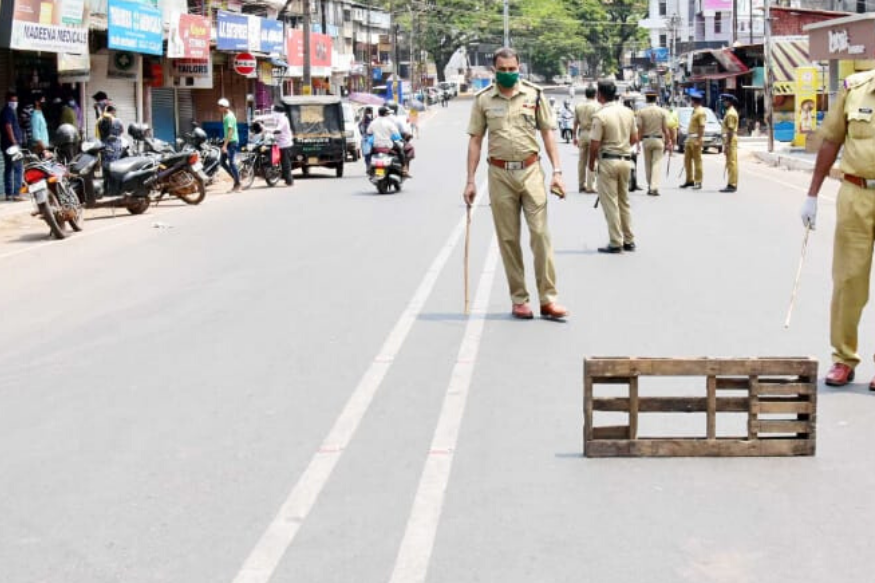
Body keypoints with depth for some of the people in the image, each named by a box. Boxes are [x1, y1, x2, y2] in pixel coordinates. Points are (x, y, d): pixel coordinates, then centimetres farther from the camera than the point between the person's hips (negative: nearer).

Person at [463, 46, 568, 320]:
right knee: (508, 239, 4)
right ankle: (519, 300, 12)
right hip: (500, 174, 1)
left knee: (540, 234, -6)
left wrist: (557, 171, -1)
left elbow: (548, 133, 7)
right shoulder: (483, 99, 5)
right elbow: (475, 140, 7)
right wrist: (470, 181, 2)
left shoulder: (533, 94, 5)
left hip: (530, 171, -1)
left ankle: (548, 299, -3)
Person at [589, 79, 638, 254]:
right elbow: (634, 139, 11)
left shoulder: (600, 115, -15)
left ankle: (616, 243, -1)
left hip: (608, 161, -6)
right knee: (624, 201, 16)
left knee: (610, 203, 0)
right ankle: (629, 241, 19)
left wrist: (591, 163, 1)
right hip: (626, 160, 6)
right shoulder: (628, 112, 4)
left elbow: (595, 145, -14)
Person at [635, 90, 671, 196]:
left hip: (646, 140, 1)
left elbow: (640, 129, -6)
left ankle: (650, 187, 18)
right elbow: (665, 129, -4)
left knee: (648, 165, 12)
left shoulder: (641, 112, -5)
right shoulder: (662, 111, -4)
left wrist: (638, 142, 1)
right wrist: (668, 142, 3)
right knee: (656, 164, -2)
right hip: (659, 139, -1)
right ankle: (654, 187, -15)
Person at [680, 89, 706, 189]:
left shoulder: (700, 112, -13)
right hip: (689, 138, 10)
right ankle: (689, 180, 22)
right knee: (687, 160, 13)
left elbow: (702, 127, -19)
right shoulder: (694, 110, 16)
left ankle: (698, 182, -1)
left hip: (696, 139, -10)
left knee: (697, 160, -4)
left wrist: (699, 140, -23)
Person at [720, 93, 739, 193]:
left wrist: (727, 144, -21)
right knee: (731, 163, 11)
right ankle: (732, 184, 14)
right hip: (729, 140, 11)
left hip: (730, 140, -11)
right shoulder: (730, 112, 18)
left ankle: (732, 185, -10)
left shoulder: (731, 113, -14)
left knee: (732, 163, -9)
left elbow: (730, 130, -20)